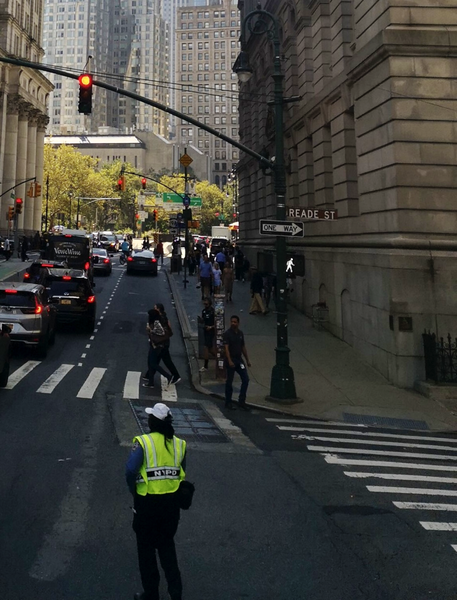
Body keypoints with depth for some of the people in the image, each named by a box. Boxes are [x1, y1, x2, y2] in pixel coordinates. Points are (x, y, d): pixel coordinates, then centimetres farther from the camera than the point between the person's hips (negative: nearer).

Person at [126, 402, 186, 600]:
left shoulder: (143, 442, -15)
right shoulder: (179, 444, 0)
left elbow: (131, 470, -20)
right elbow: (182, 474, 4)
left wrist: (134, 491, -4)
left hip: (147, 502, -4)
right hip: (172, 501, 4)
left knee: (146, 548, 15)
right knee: (167, 546, 21)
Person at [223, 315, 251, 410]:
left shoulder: (240, 333, 9)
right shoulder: (227, 333, -10)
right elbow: (226, 348, -19)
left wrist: (247, 360, 14)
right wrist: (229, 361, -29)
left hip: (239, 359, 6)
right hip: (231, 360, -6)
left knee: (245, 379, 0)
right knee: (229, 381, 2)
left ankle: (241, 401, 8)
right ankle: (228, 402, 15)